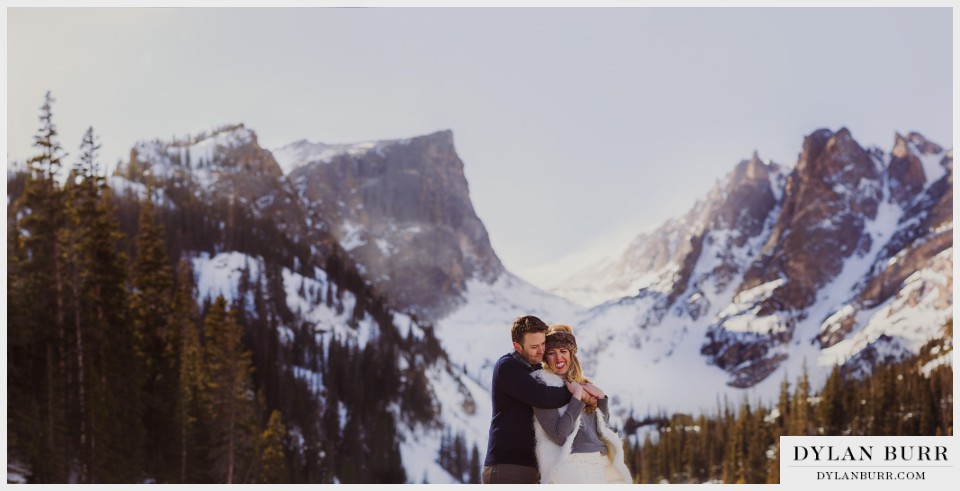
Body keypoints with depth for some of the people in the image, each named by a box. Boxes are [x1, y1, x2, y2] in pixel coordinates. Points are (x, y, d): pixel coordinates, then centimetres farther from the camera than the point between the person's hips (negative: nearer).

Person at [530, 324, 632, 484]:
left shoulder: (582, 384, 18)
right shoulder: (543, 384, -2)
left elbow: (603, 424, 19)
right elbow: (559, 435, -12)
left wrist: (601, 396, 6)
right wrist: (577, 397, -11)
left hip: (602, 463, 7)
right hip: (572, 464, -7)